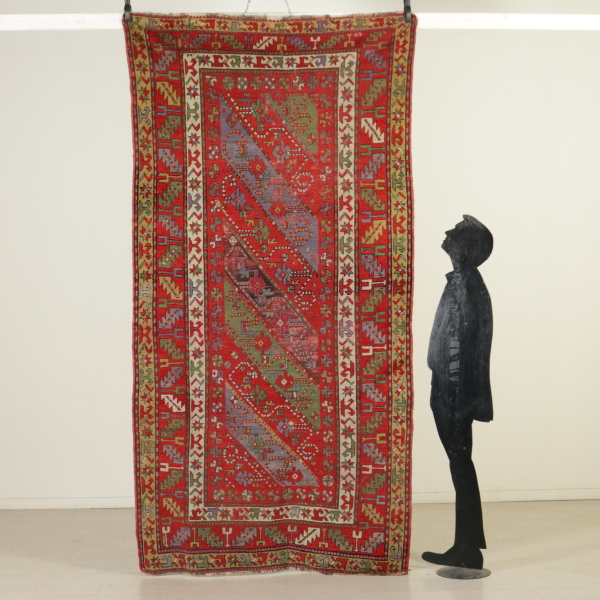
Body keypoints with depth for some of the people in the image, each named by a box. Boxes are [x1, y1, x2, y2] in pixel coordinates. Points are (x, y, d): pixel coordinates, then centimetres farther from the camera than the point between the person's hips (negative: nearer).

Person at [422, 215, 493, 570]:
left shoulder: (465, 285, -16)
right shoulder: (465, 281, 14)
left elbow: (457, 345, -20)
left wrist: (453, 397, -20)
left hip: (454, 394, -10)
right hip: (451, 392, 10)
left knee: (460, 465, -4)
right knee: (460, 464, 13)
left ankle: (469, 552, 4)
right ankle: (466, 547, 22)